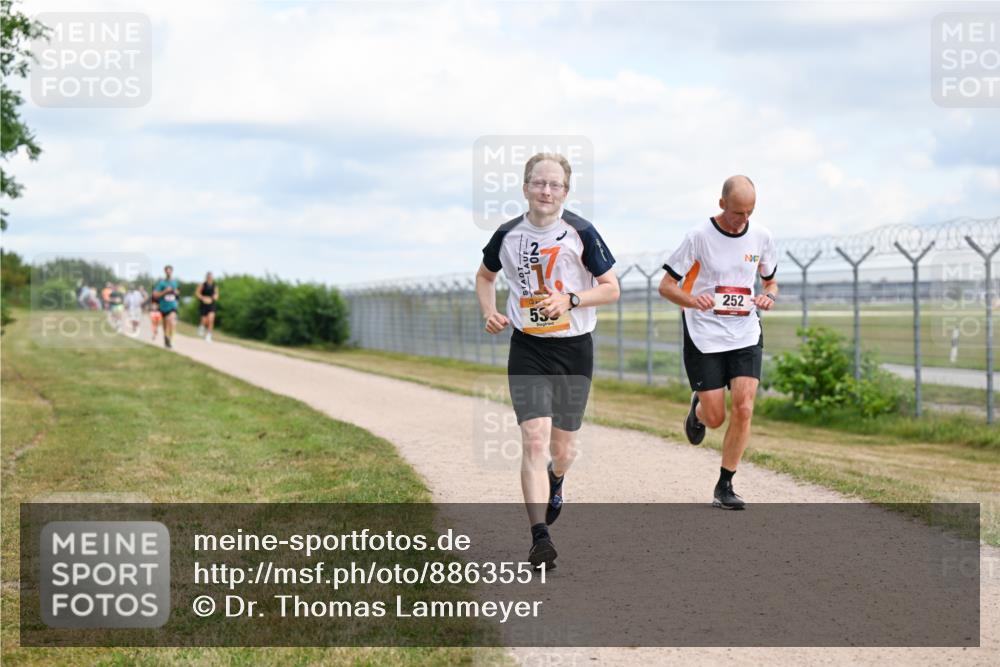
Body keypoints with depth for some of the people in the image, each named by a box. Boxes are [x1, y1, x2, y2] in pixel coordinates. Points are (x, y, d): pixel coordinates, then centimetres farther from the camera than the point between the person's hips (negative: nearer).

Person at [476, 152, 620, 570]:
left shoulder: (580, 233, -6)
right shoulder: (507, 235, 1)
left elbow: (611, 289, -2)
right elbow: (485, 276, 19)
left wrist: (570, 300, -18)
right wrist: (490, 312, 1)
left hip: (575, 348, 0)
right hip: (528, 350, 0)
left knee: (563, 446, 11)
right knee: (534, 439, -16)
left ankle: (555, 481, 49)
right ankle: (540, 539, -19)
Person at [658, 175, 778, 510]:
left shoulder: (761, 237, 2)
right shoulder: (699, 236, -9)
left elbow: (770, 281, 18)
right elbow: (666, 285, -5)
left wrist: (769, 296, -7)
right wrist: (691, 300, -27)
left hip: (746, 335, 3)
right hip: (704, 337, -3)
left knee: (743, 409, -12)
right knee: (715, 418, -2)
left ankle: (725, 486, 1)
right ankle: (698, 407, 37)